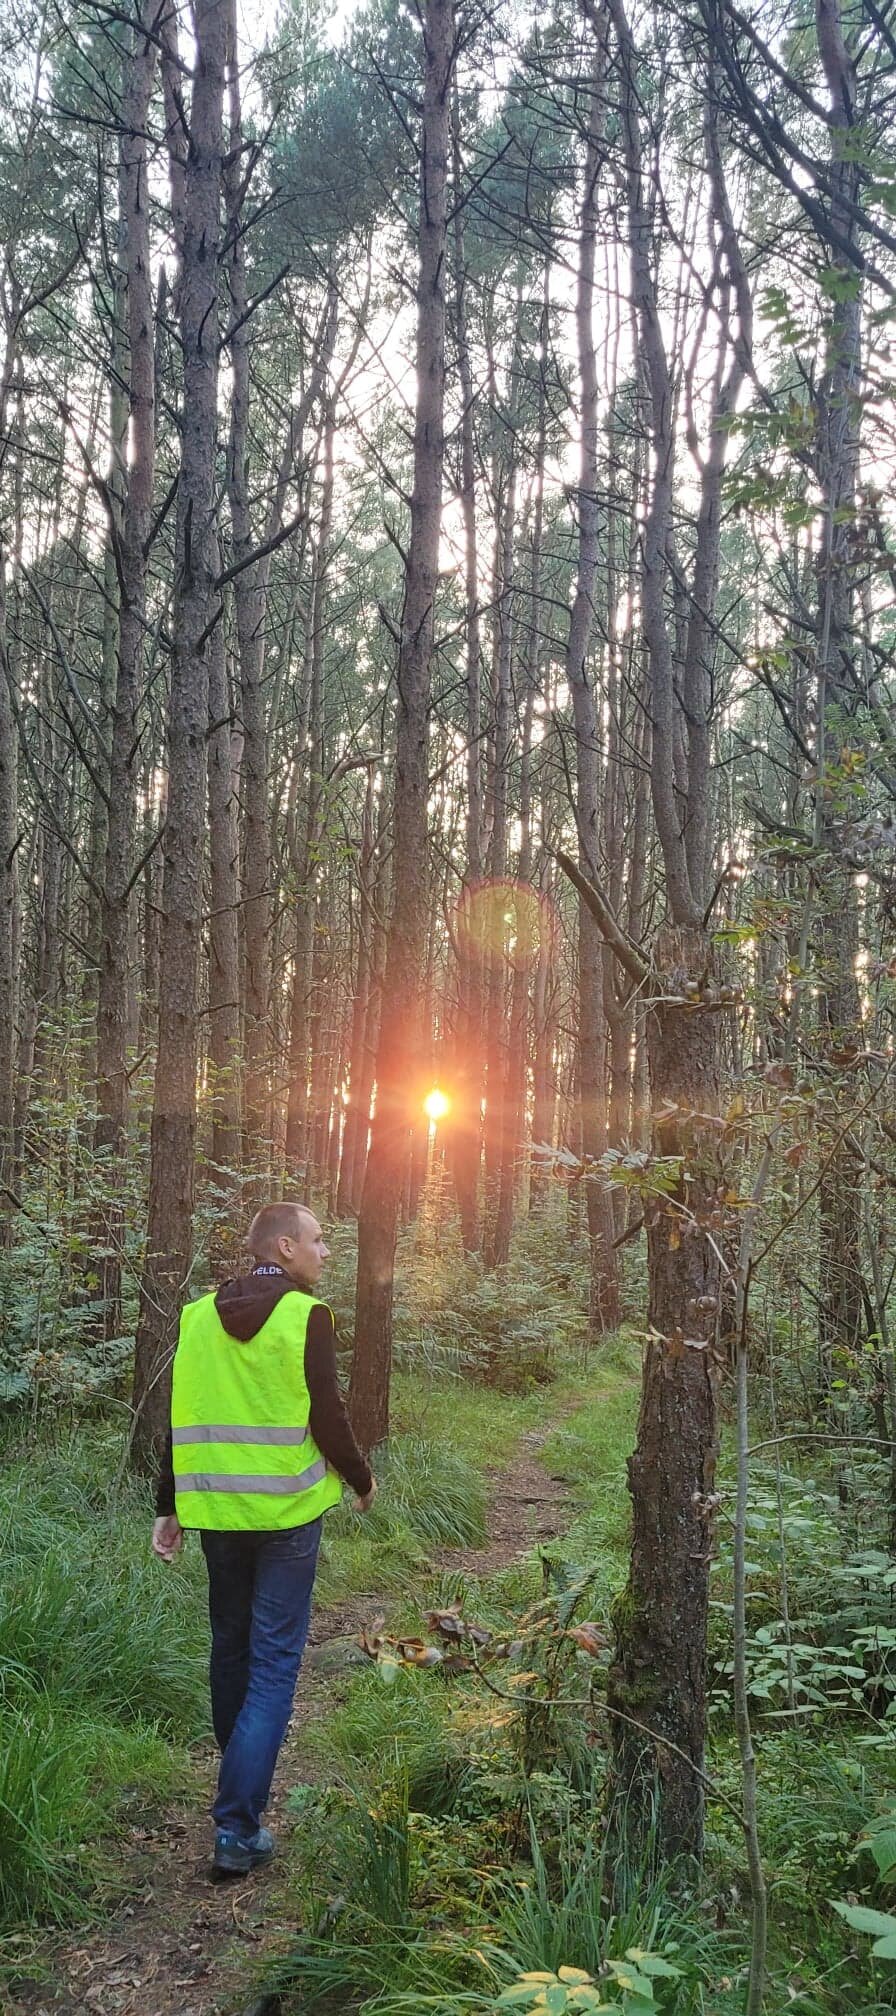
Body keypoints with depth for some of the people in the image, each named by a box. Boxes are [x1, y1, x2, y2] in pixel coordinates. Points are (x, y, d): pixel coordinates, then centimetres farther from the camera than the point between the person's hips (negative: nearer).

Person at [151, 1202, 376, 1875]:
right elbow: (327, 1419, -12)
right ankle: (238, 1827, -2)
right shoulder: (306, 1316, -12)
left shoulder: (200, 1316, 3)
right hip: (288, 1515, -5)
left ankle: (241, 1784, 38)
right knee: (274, 1663, 1)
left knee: (231, 1648, 20)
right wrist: (363, 1479, 5)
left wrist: (169, 1507, 13)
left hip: (215, 1512, 5)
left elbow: (182, 1419, 6)